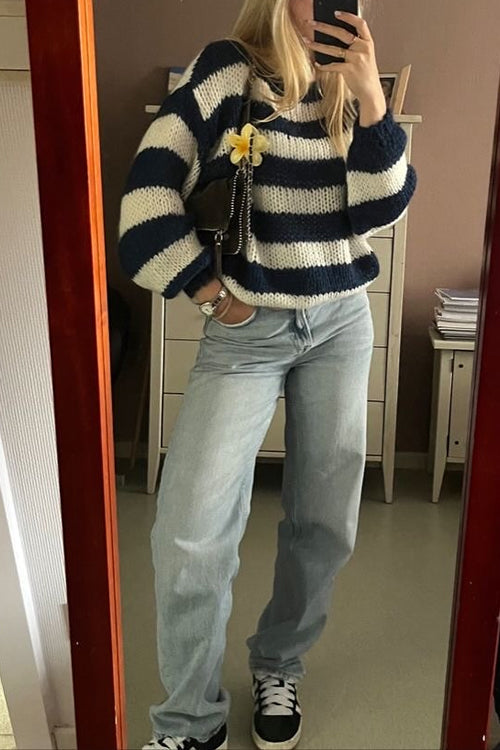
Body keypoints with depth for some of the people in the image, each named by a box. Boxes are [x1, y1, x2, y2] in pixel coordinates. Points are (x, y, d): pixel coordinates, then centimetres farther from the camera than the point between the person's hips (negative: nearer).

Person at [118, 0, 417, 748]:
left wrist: (369, 96, -12)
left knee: (325, 519, 9)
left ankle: (278, 666, 34)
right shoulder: (228, 69, -4)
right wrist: (210, 293, -6)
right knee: (191, 532, -10)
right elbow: (150, 188, -8)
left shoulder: (348, 90, 8)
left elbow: (381, 209, -2)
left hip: (343, 323, 4)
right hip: (247, 331, -4)